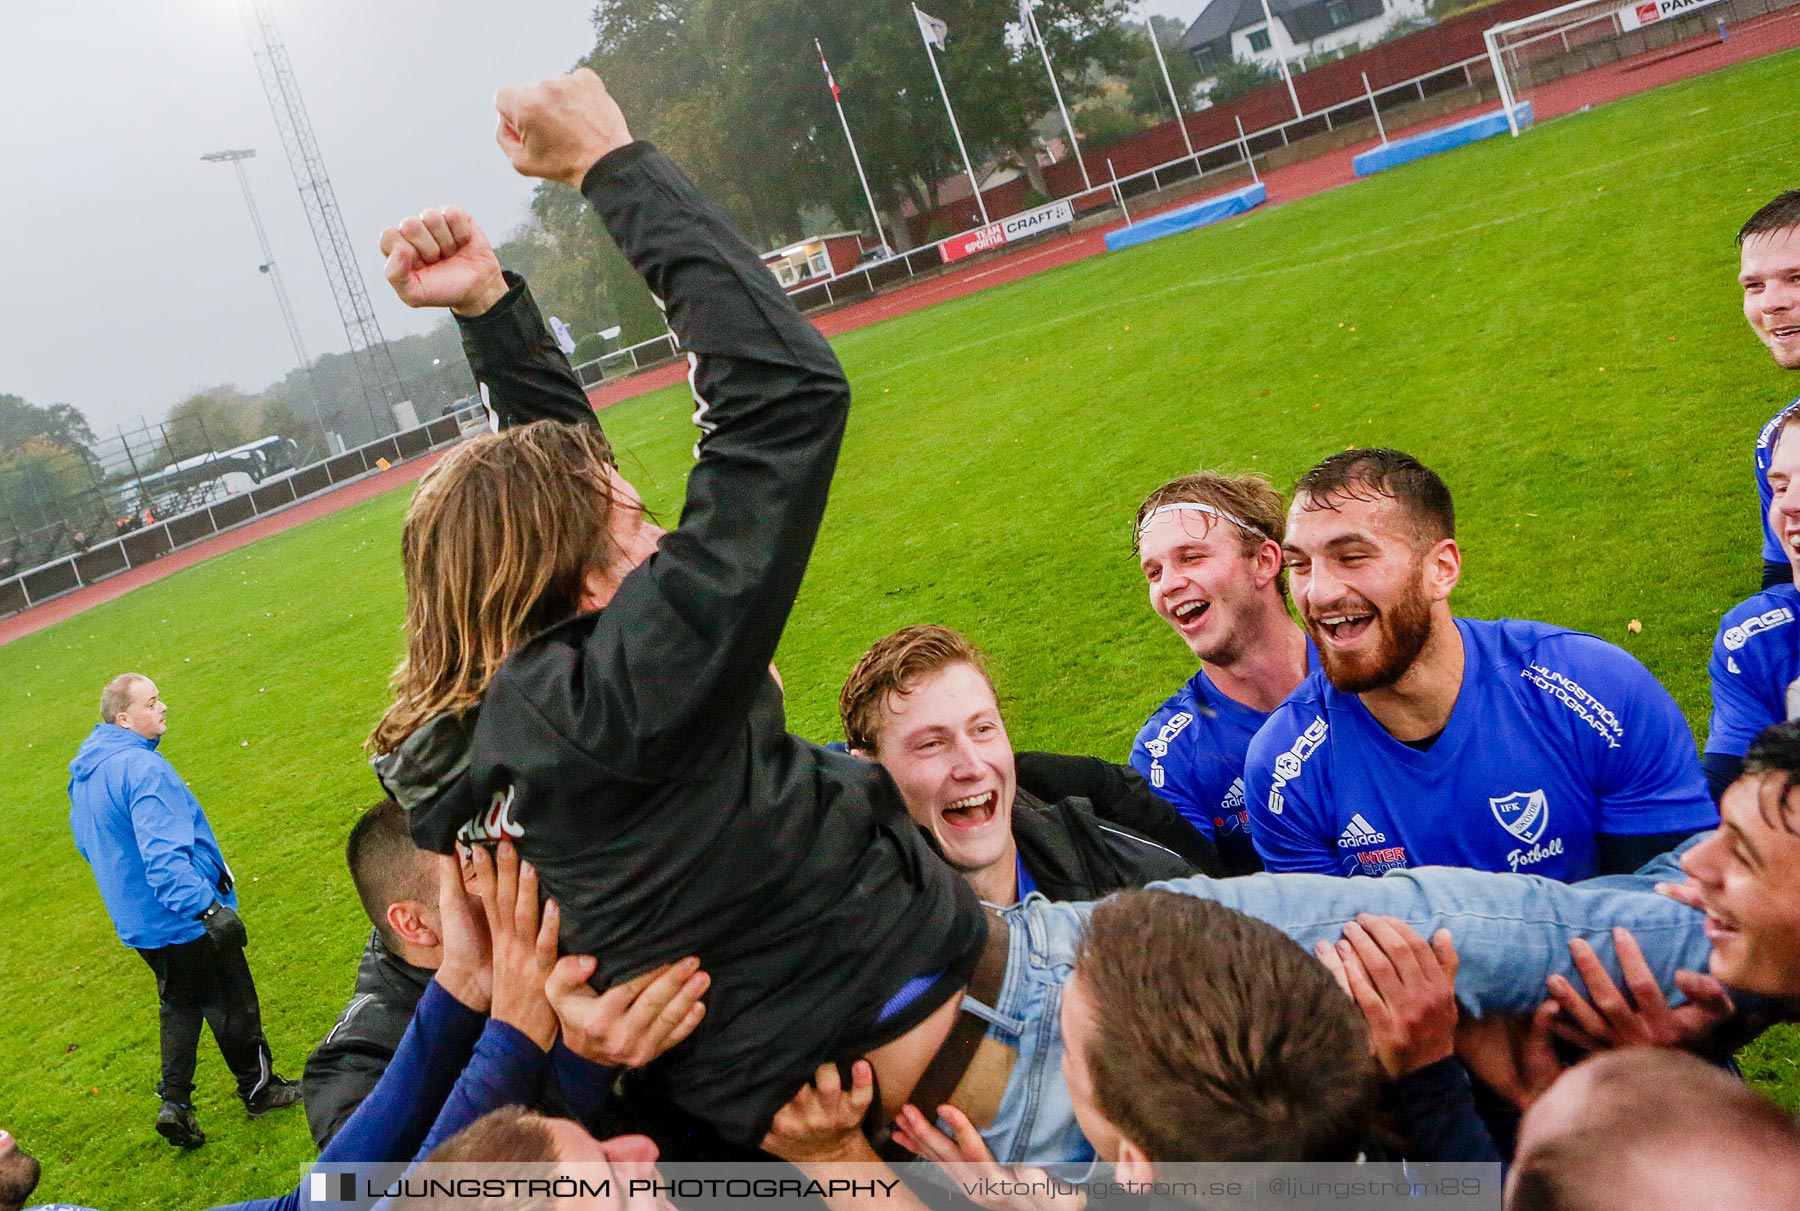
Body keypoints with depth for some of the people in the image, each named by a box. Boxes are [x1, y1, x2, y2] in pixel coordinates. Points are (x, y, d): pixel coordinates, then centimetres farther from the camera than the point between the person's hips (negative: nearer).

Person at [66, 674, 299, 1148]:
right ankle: (259, 1088, 22)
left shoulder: (83, 772, 5)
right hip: (182, 917, -9)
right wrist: (210, 909, -37)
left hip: (137, 921, 9)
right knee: (230, 1003, 8)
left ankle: (175, 1101, 16)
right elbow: (164, 855, -35)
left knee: (180, 1005, 21)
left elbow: (88, 843, 20)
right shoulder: (141, 769, -27)